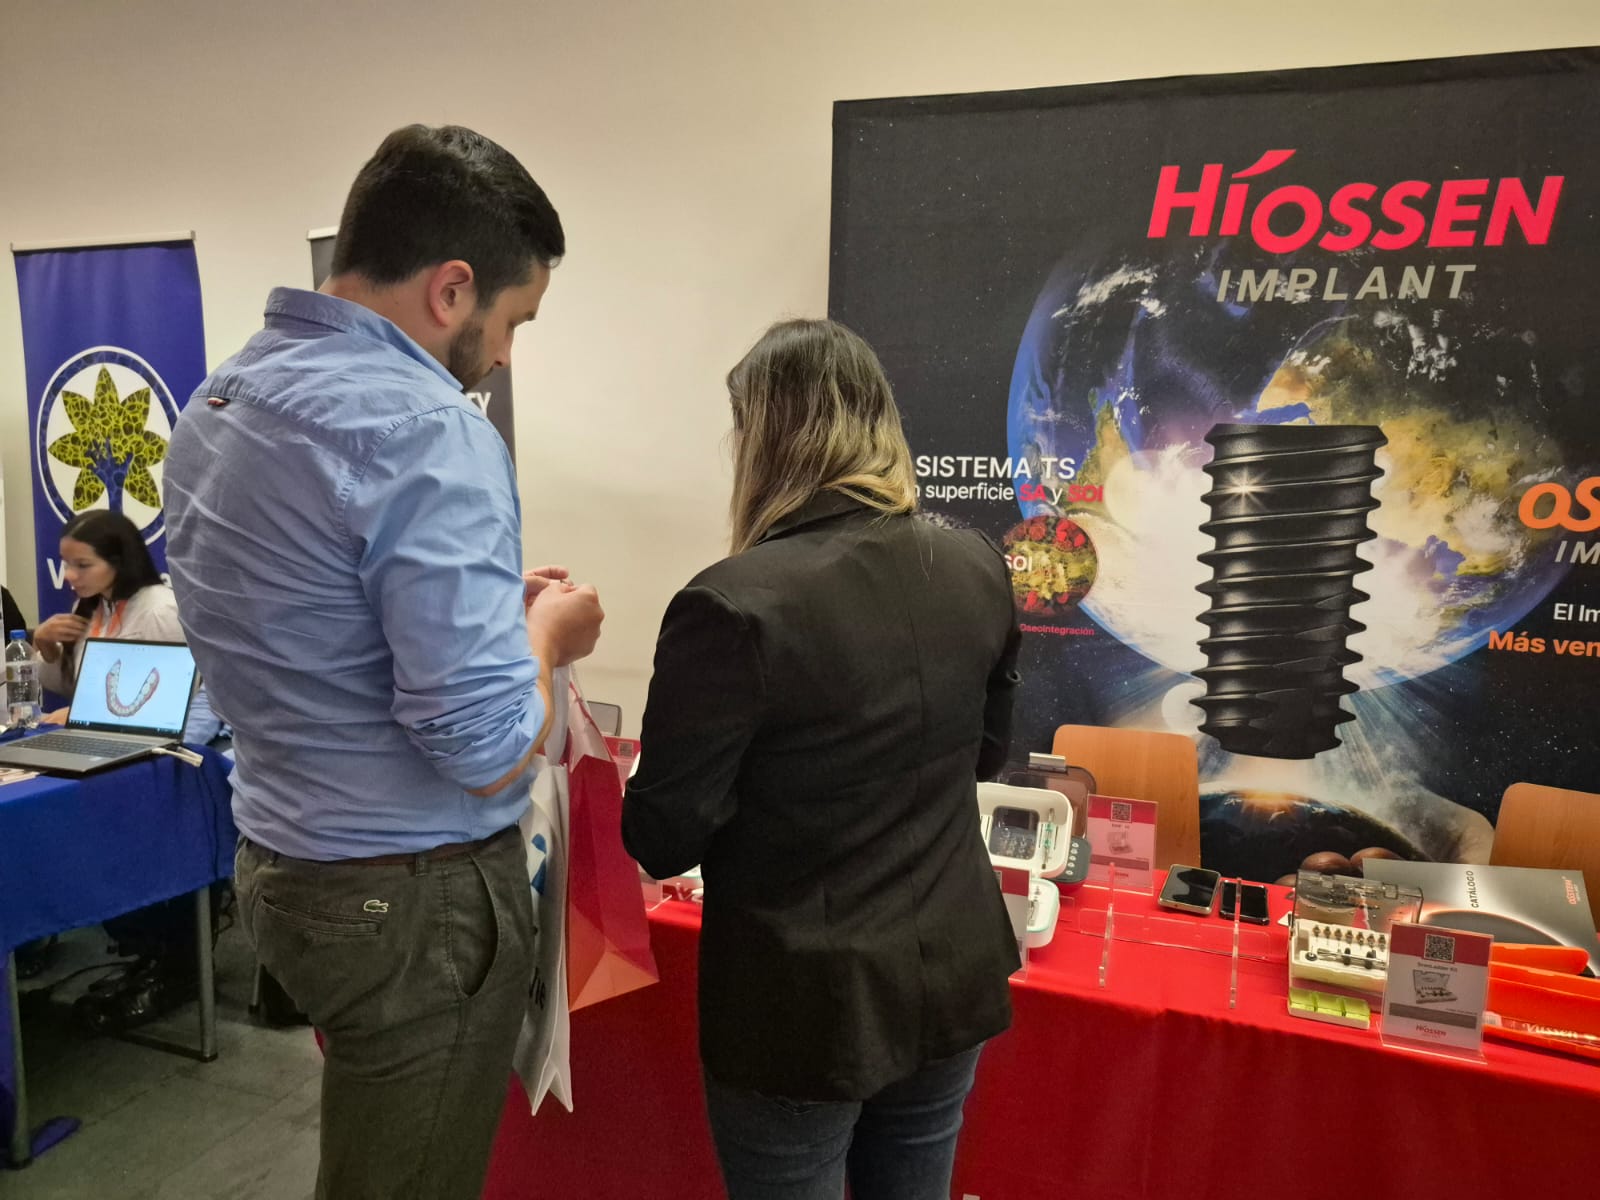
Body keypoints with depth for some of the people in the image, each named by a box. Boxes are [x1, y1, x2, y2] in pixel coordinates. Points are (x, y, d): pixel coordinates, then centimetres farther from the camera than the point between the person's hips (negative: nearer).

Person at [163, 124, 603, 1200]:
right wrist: (544, 632, -6)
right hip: (414, 897, -8)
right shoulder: (424, 429, -24)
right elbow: (486, 749, -26)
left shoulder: (219, 398, 5)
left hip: (281, 860, 9)